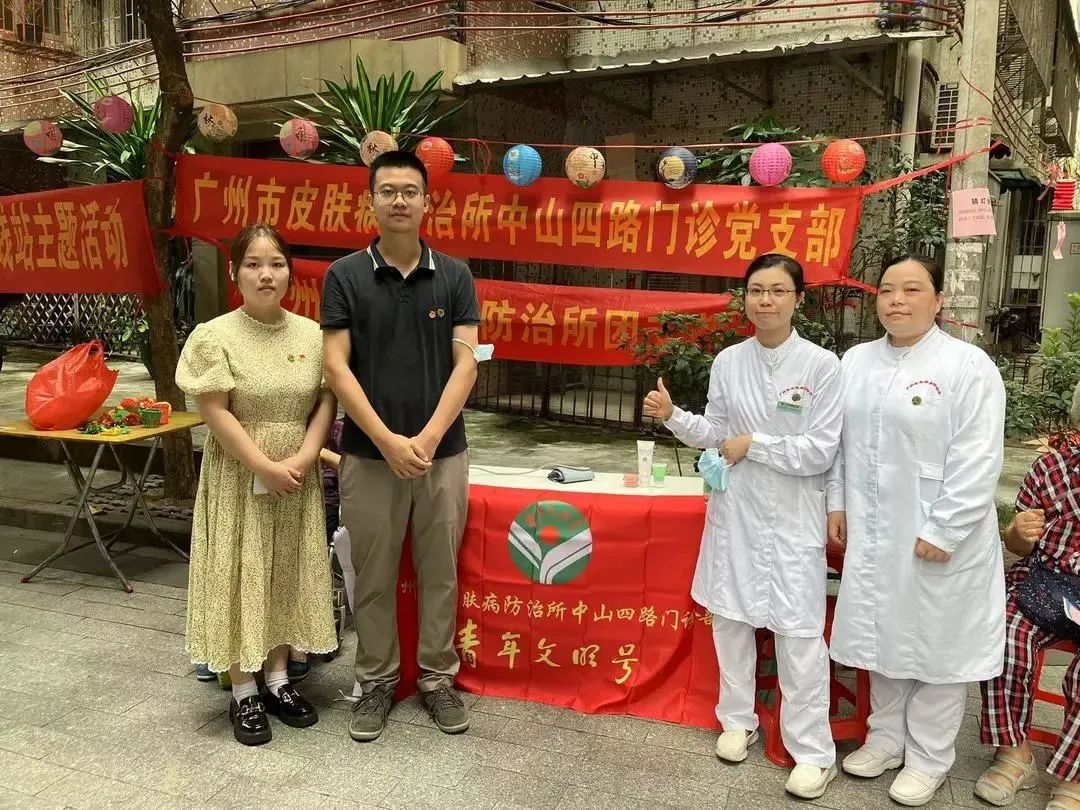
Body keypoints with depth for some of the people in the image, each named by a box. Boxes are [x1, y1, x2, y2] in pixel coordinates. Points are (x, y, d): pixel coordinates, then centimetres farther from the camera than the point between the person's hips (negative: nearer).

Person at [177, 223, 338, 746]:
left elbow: (326, 403, 2)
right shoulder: (215, 336, -9)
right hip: (239, 479, -3)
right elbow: (216, 413, -13)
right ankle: (243, 693, 18)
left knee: (288, 576, 12)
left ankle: (278, 680, 27)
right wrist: (265, 467, -17)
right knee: (240, 579, 3)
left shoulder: (311, 334, 2)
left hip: (298, 479, 4)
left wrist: (302, 459, -12)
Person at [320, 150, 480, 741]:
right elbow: (336, 367, -7)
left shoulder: (454, 277, 2)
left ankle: (438, 678, 29)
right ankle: (374, 681, 28)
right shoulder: (344, 276, -2)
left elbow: (465, 362, -4)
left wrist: (428, 437, -15)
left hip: (443, 453, 1)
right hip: (368, 455, -1)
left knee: (439, 575, 12)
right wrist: (387, 440, -15)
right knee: (373, 579, 11)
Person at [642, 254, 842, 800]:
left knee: (798, 633, 0)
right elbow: (715, 434, 8)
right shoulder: (728, 362, 2)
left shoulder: (822, 365, -10)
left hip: (792, 516, -4)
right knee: (729, 618, 13)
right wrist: (672, 417, -8)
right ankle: (738, 721, 33)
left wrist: (753, 445, -13)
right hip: (734, 509, 4)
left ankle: (812, 751, 16)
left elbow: (822, 451, -13)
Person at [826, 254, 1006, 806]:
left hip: (939, 537, -5)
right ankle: (886, 737, 34)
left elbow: (977, 461, -14)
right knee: (884, 634, 16)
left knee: (938, 643, 8)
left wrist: (943, 531, -17)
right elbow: (841, 440, 12)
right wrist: (837, 503, 7)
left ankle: (929, 758, 25)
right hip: (874, 532, 5)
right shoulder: (856, 361, 6)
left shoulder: (968, 366, -11)